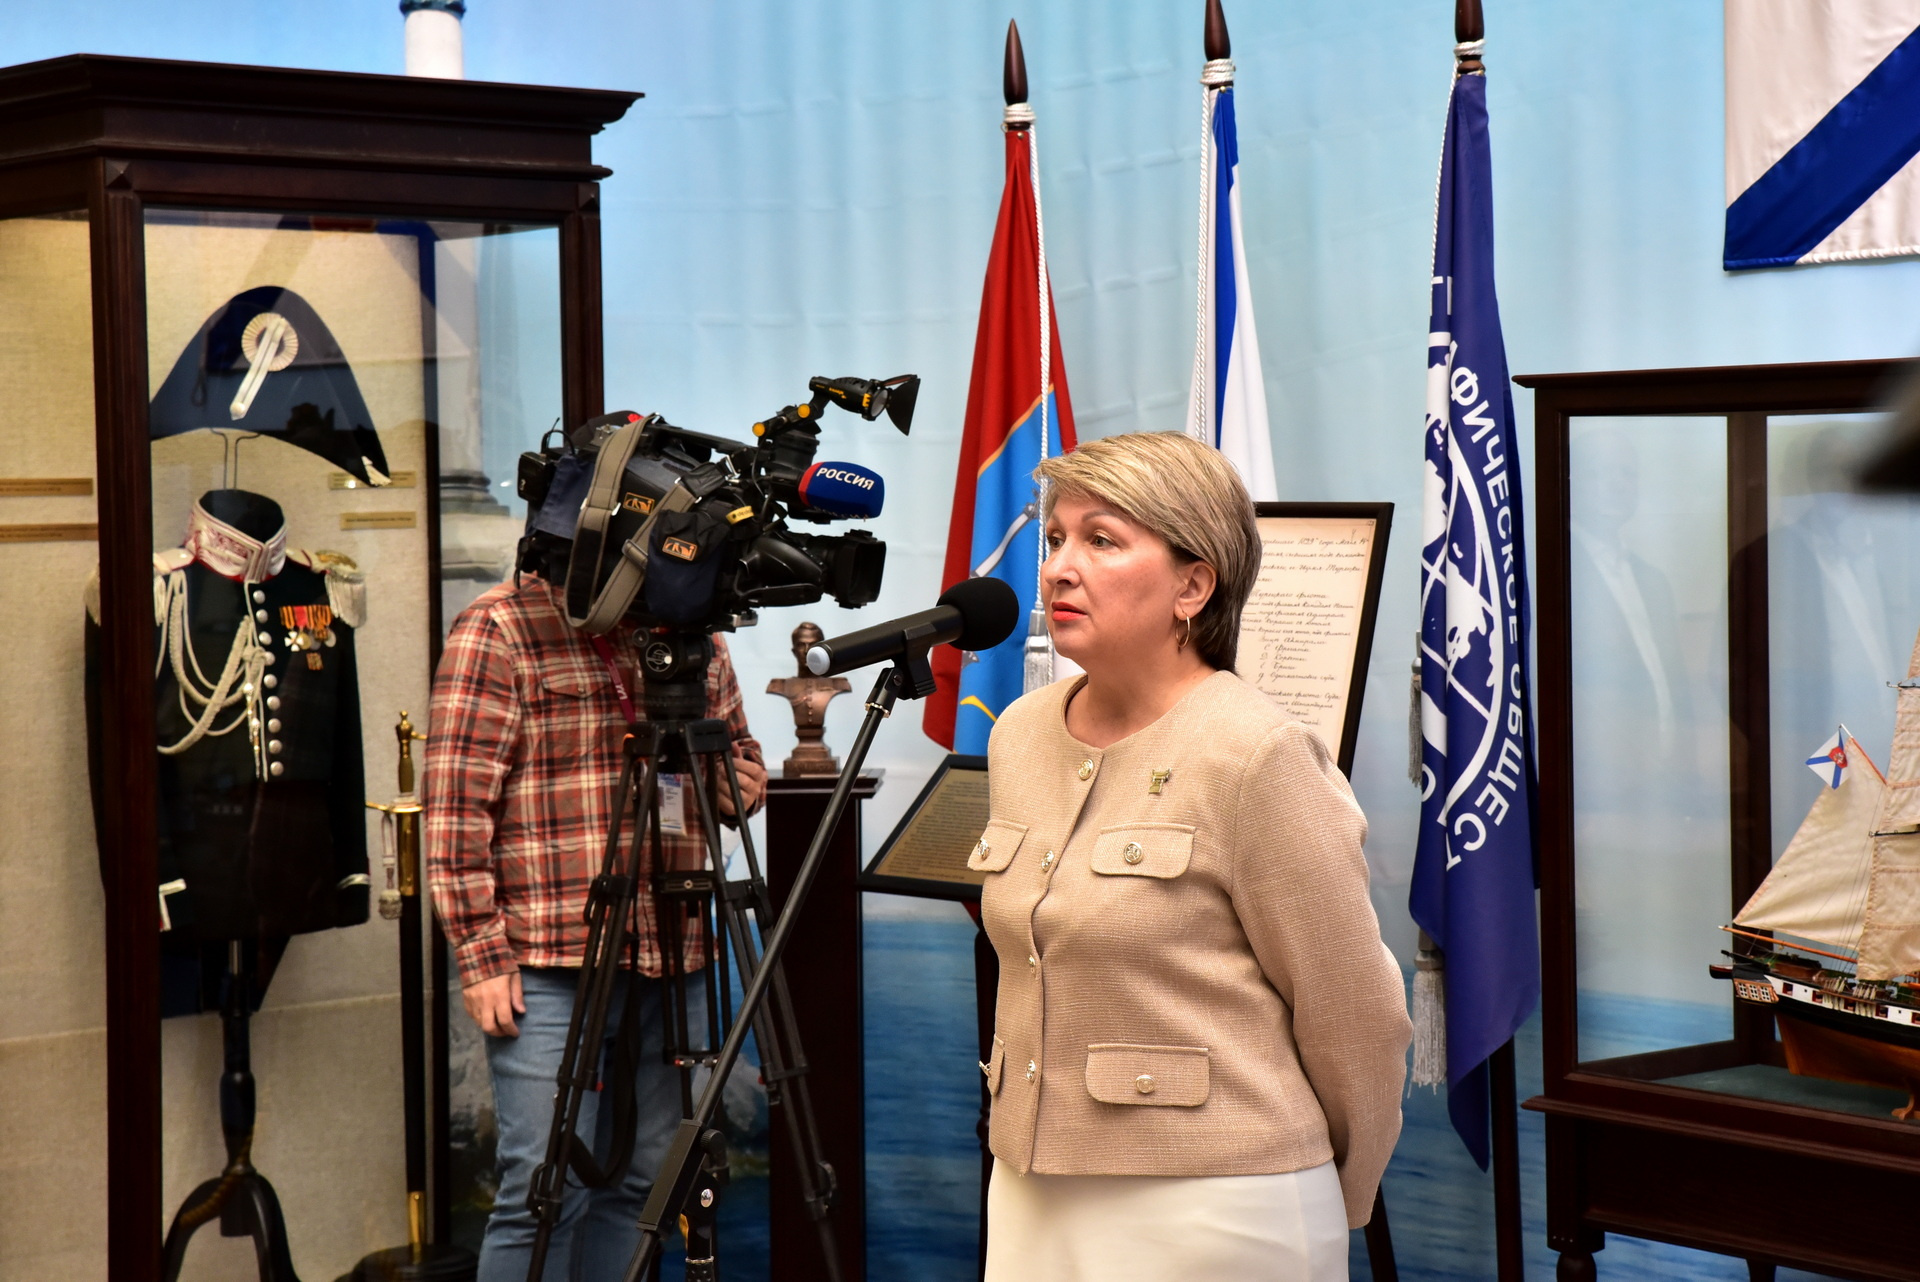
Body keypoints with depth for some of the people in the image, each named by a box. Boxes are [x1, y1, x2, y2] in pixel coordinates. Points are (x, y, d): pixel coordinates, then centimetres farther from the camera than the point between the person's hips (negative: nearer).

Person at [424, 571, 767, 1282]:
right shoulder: (499, 629, -6)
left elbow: (746, 764, 23)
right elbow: (456, 804, -10)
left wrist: (734, 781, -2)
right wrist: (481, 954, -14)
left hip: (672, 957, 6)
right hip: (551, 961, -6)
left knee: (636, 1184, 10)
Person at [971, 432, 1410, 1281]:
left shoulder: (1256, 756, -14)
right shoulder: (1019, 736, 8)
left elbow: (1355, 1019, -9)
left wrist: (1335, 1210, 2)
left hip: (1212, 1211, -6)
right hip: (1033, 1198, 6)